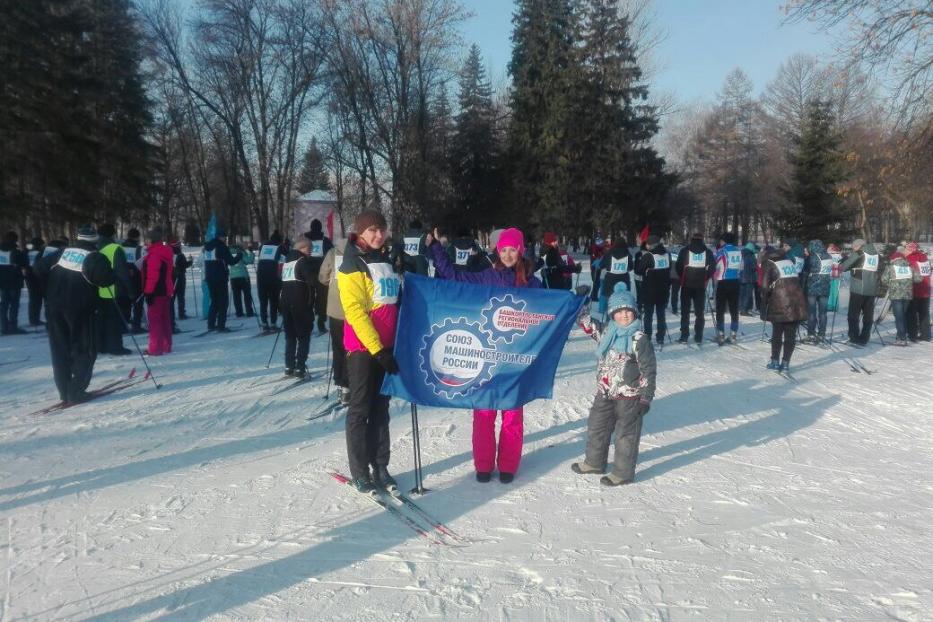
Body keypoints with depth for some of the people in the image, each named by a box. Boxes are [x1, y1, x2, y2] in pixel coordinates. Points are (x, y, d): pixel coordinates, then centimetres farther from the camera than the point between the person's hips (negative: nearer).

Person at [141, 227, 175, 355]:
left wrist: (148, 292, -20)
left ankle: (155, 349, -5)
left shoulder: (154, 254, -16)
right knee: (165, 319, 14)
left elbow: (152, 275, -22)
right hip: (166, 291, 9)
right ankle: (166, 346, 21)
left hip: (156, 292, -9)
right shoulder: (166, 252, 14)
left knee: (154, 319, -5)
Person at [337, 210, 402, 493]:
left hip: (386, 346, 6)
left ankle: (380, 467, 17)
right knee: (360, 409, 1)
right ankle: (359, 472, 9)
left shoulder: (386, 261, 14)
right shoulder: (352, 265, -7)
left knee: (381, 408, 10)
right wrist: (377, 350, -18)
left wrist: (394, 345, 13)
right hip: (363, 347, -6)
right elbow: (355, 312, -14)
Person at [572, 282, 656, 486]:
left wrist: (646, 397, -14)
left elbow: (648, 369, -13)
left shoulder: (640, 339, -14)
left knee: (626, 434, 5)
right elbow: (588, 325, 16)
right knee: (596, 427, 19)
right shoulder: (606, 332, 2)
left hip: (629, 396, -7)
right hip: (605, 393, 7)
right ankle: (595, 462, 37)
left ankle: (623, 472, 18)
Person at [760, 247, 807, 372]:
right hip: (796, 302, 4)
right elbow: (798, 279, 20)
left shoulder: (768, 263, 3)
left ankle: (775, 361, 15)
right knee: (791, 335, 7)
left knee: (777, 333, 11)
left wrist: (764, 309, 0)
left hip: (779, 304, -4)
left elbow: (765, 287, -4)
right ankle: (785, 363, 9)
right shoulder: (789, 260, 20)